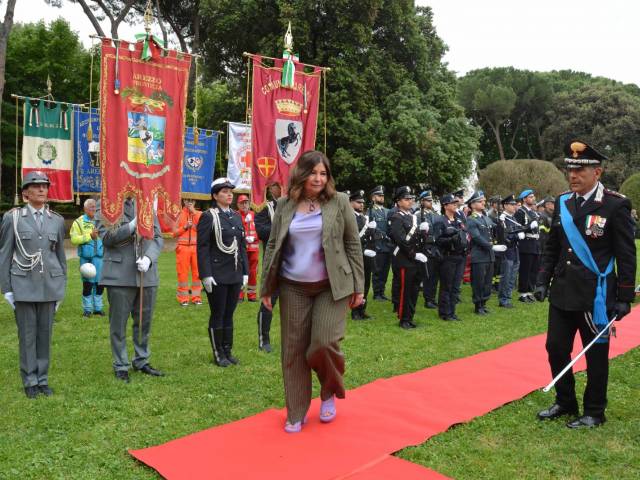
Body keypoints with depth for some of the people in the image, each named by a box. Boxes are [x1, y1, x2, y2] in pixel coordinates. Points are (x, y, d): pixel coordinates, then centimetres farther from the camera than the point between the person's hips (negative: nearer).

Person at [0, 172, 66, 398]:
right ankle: (30, 381, 16)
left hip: (49, 285, 2)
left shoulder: (57, 220, 7)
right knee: (27, 335, 3)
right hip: (24, 285, -2)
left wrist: (61, 288, 11)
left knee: (45, 333, 8)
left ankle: (43, 379, 19)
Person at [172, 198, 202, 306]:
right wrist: (185, 227, -11)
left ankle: (196, 297, 8)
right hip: (182, 247, 0)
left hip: (196, 247, 1)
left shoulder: (199, 214, 10)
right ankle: (183, 298, 5)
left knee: (197, 273, 0)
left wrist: (194, 212, -8)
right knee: (182, 273, 0)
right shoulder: (179, 214, 7)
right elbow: (175, 233, 5)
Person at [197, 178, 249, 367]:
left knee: (229, 314, 13)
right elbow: (202, 248, -10)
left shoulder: (237, 217, 13)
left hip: (235, 275, 6)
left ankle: (228, 351, 23)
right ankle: (218, 354, 15)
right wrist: (206, 274, -16)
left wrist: (245, 271, 11)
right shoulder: (208, 217, -6)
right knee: (217, 315, 4)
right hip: (217, 276, -6)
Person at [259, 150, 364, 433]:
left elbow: (353, 245, 1)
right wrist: (266, 287, 5)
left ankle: (330, 393, 20)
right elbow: (272, 247, 8)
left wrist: (358, 286, -2)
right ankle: (296, 413, 20)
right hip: (293, 288, 3)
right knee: (294, 349, 5)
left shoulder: (339, 202, -1)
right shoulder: (285, 205, 4)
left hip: (331, 286, -2)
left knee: (324, 343, -12)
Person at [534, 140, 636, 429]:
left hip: (596, 296, -5)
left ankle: (594, 413, 24)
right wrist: (543, 281, 8)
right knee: (556, 348, 11)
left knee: (595, 355, 8)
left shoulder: (616, 205, -10)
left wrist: (624, 297, -10)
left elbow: (626, 255, -8)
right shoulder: (562, 202, 6)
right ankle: (565, 403, 30)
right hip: (562, 293, 5)